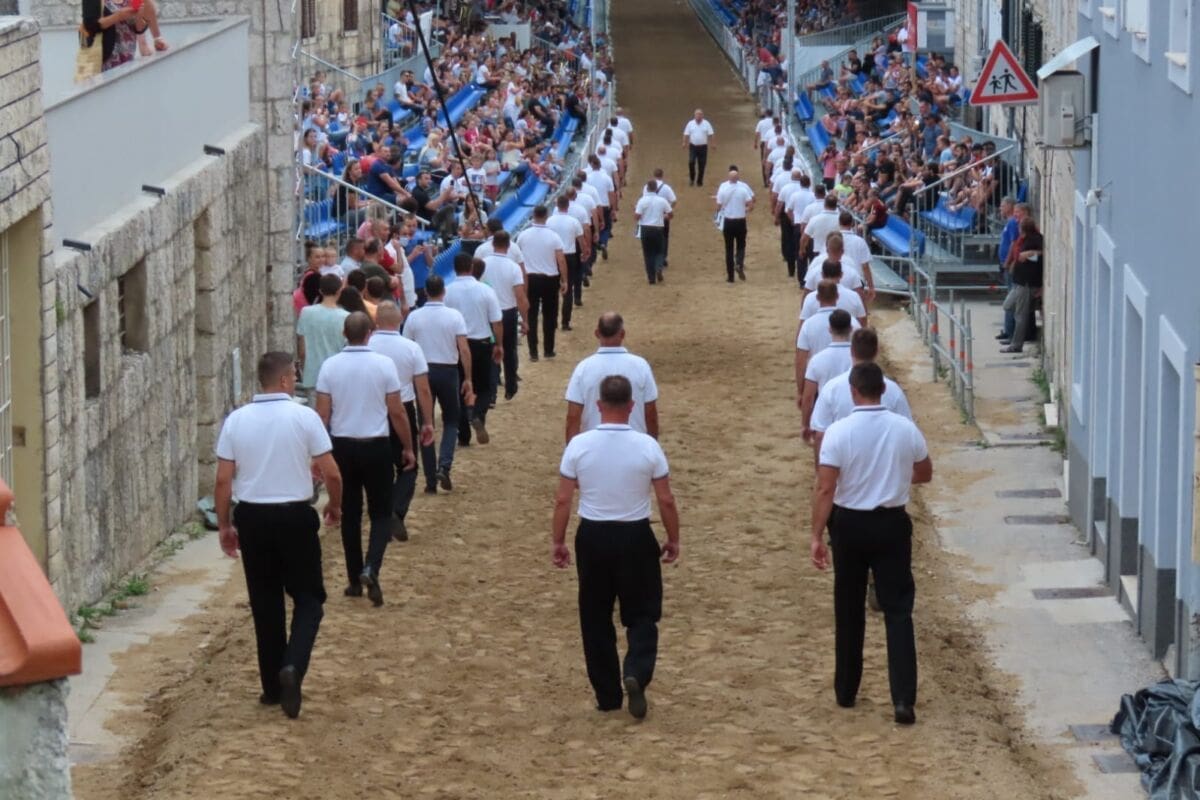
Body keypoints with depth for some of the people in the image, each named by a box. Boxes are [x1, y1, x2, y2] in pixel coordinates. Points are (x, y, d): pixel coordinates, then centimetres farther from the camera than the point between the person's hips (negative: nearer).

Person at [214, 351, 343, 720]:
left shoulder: (236, 420, -1)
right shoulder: (304, 417, -9)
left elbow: (223, 479, -1)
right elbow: (331, 473, -7)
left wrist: (224, 524, 10)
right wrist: (335, 506, 12)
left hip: (252, 517, 3)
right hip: (295, 516, -3)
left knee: (265, 602, 13)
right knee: (308, 598, 8)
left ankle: (272, 686, 16)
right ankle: (292, 667, -16)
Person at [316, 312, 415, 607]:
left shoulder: (330, 366, -5)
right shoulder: (384, 364, -9)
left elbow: (322, 414, -4)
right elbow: (397, 412, -5)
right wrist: (408, 448, 6)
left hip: (343, 447, 2)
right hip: (376, 447, -2)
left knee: (350, 514, 12)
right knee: (381, 513, 6)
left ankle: (355, 580, 16)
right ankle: (371, 569, -16)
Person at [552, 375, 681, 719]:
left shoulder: (579, 445, -8)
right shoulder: (647, 446, -9)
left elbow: (563, 500, -5)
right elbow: (666, 500, -4)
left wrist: (558, 541, 7)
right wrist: (673, 539, 9)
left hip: (593, 537, 1)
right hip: (635, 537, -1)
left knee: (595, 618, 12)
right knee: (642, 614, 12)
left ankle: (607, 696, 17)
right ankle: (636, 674, -13)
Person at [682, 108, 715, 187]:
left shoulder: (706, 124, 0)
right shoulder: (690, 123, 2)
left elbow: (710, 134, 0)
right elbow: (686, 134, 4)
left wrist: (713, 143, -7)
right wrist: (685, 143, -5)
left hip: (703, 147, 0)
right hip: (693, 146, 0)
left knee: (702, 165, 2)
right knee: (691, 162, -12)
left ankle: (699, 181, 14)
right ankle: (691, 179, 8)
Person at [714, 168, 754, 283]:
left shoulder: (723, 188, -8)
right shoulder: (743, 188, -8)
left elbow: (718, 207, -5)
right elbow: (751, 206, -9)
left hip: (728, 222, 0)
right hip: (740, 221, 0)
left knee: (729, 249, 9)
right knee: (741, 245, 16)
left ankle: (730, 276, 8)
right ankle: (739, 264, -13)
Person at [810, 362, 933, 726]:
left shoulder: (838, 432, -13)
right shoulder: (906, 430, -5)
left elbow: (825, 489, -15)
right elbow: (925, 474, 10)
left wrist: (817, 536, -10)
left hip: (849, 524, -1)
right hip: (892, 523, 1)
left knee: (849, 610, 15)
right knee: (898, 610, 2)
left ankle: (846, 691, 25)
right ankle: (903, 699, -8)